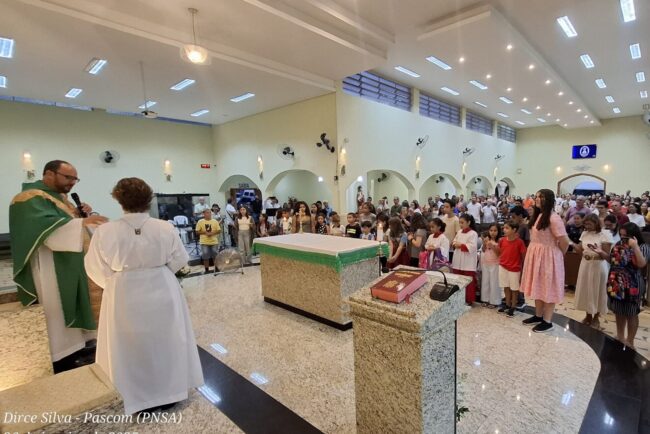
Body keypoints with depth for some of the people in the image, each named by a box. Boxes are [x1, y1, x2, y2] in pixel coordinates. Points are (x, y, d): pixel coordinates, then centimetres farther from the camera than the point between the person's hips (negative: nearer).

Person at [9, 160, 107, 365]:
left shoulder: (60, 197, 14)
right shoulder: (32, 199, -15)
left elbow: (68, 222, 19)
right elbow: (47, 227, -30)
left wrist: (81, 214, -2)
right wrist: (82, 222, -41)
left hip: (69, 263, 9)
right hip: (52, 266, -9)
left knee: (72, 306, 15)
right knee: (58, 311, -1)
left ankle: (75, 349, 26)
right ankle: (65, 358, 10)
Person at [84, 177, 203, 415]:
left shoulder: (105, 232, -14)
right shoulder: (166, 228, -13)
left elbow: (98, 270, -4)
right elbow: (179, 261, -3)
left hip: (125, 297, 0)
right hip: (162, 292, 1)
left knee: (131, 345, 17)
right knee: (164, 341, 19)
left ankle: (137, 398, 32)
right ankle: (169, 389, 36)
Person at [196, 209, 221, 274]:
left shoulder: (215, 221, 3)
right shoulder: (200, 222, -1)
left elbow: (219, 230, 3)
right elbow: (197, 231, -1)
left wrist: (212, 233, -13)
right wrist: (205, 232, -14)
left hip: (214, 241, 2)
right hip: (204, 242, -1)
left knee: (215, 256, 6)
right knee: (205, 257, 1)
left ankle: (216, 268, 20)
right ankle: (207, 270, 13)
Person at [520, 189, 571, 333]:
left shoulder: (553, 218, -19)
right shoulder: (538, 215, 9)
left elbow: (564, 241, -19)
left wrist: (558, 256, -4)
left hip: (547, 256, -9)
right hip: (535, 255, 9)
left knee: (547, 288, 3)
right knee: (538, 286, 16)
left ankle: (547, 321, 15)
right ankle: (538, 316, 30)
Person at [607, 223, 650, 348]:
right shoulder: (619, 244, 7)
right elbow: (612, 260, 15)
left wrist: (635, 247, -28)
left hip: (632, 285, -6)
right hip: (617, 283, 6)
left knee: (631, 314, 7)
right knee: (619, 312, 16)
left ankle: (630, 341, 20)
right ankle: (620, 336, 31)